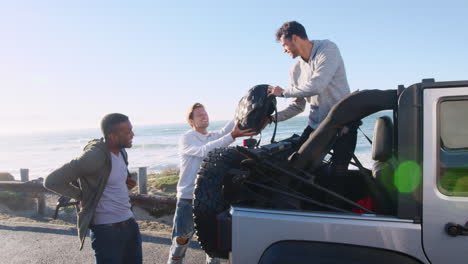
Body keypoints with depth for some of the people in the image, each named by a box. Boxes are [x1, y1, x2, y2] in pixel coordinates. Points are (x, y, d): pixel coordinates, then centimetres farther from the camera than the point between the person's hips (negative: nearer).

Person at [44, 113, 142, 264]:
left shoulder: (121, 151, 4)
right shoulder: (95, 155, -21)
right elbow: (52, 181, -19)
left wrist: (124, 181, 5)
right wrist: (83, 196, -9)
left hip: (130, 224, 8)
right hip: (107, 231, -8)